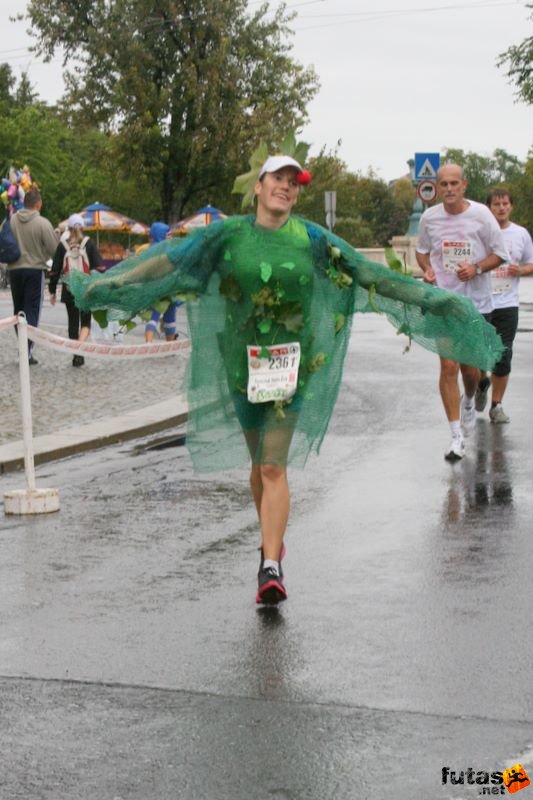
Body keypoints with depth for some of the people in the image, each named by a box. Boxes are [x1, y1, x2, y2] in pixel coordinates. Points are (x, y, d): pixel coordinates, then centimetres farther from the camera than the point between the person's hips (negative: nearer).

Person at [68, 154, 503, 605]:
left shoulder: (312, 240, -1)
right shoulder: (228, 235, 1)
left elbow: (370, 276, 0)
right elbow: (169, 260, 0)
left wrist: (430, 301, -3)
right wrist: (110, 283, -4)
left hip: (291, 364, -2)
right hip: (242, 362, 2)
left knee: (274, 467, -10)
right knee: (259, 462, 15)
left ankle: (271, 566, -11)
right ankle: (273, 540, 36)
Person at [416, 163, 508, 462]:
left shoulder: (481, 215, -7)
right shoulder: (429, 217, 0)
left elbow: (499, 254, 0)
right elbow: (422, 250, 16)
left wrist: (476, 268, -18)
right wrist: (427, 269, -5)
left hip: (477, 303, 0)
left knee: (471, 367, 9)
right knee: (449, 367, -9)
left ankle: (469, 402, 46)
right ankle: (457, 437, -5)